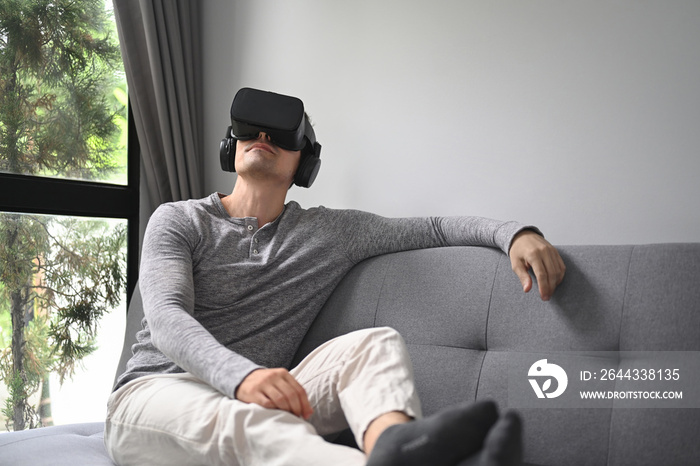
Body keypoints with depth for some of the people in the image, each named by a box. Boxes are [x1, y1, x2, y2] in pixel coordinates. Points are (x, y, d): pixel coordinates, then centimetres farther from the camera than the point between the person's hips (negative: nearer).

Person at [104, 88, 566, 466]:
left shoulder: (330, 232, 15)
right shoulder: (180, 221, 5)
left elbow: (436, 227, 14)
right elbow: (166, 318, -12)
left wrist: (515, 233, -7)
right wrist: (242, 375, -33)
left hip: (256, 399, 3)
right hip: (155, 393, -2)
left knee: (376, 342, -25)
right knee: (257, 424, -39)